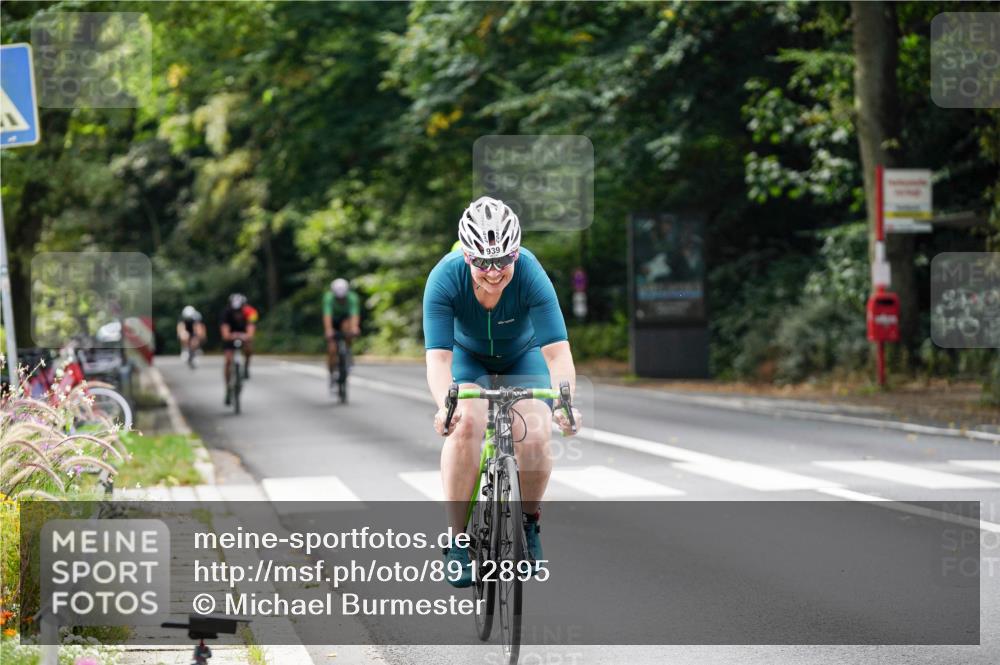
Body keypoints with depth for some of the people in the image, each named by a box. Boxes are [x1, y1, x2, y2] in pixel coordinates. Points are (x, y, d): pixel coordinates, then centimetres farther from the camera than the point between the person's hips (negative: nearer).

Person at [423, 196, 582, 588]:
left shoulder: (530, 275, -33)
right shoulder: (445, 278, -32)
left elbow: (557, 352, -37)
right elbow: (438, 357, -38)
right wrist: (445, 406, -57)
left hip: (522, 357, 0)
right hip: (468, 356, 0)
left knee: (535, 436, -23)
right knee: (465, 426, -28)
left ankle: (530, 522, 5)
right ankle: (457, 539, -17)